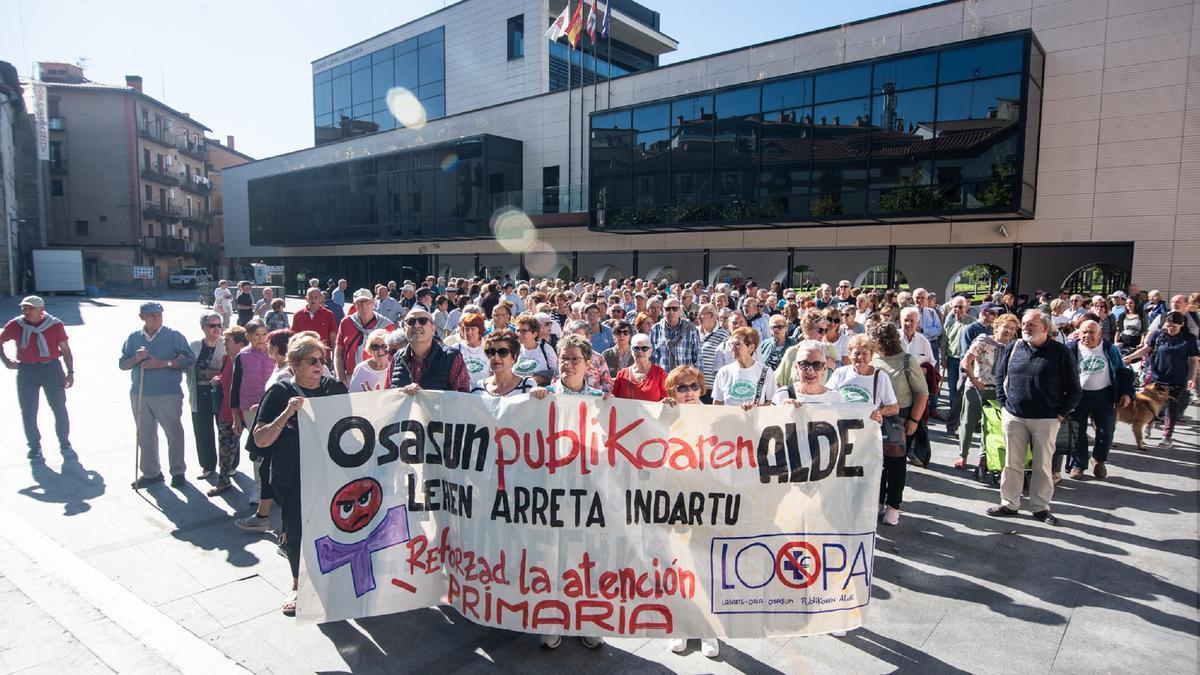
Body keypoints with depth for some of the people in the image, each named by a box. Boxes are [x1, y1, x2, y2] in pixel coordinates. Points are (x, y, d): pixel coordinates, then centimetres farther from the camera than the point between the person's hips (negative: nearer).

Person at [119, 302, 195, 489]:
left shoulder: (174, 336, -4)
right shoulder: (134, 338, 7)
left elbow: (188, 359, -11)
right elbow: (122, 364, 9)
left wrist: (161, 363, -19)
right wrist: (136, 359, -11)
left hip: (168, 394, -4)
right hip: (139, 395, 4)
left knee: (174, 434, 3)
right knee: (145, 436, 13)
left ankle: (178, 472, 15)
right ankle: (150, 473, 26)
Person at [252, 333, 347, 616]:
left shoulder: (335, 388, 5)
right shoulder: (280, 392, -4)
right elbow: (260, 440, -10)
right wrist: (287, 414, -23)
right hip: (294, 479, -2)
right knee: (296, 532, 9)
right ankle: (298, 585, 32)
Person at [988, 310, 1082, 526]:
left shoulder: (1060, 352, -5)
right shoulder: (1013, 348, 4)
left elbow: (1073, 389, 0)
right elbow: (1000, 377, 15)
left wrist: (1061, 414, -3)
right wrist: (1003, 404, 8)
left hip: (1046, 419, -2)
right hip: (1013, 416, 3)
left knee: (1043, 465, 7)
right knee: (1012, 462, 8)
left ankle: (1040, 507, 20)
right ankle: (1009, 503, 19)